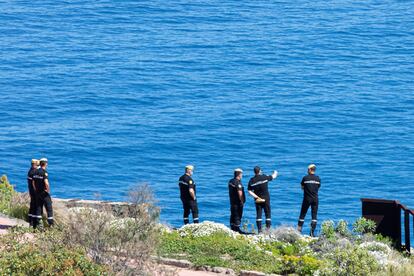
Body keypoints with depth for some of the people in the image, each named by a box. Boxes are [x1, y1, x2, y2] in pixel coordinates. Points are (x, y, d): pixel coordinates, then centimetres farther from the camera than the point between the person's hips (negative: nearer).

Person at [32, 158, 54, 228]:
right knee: (49, 208, 0)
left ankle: (36, 224, 10)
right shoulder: (44, 172, -16)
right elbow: (46, 183, -27)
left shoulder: (36, 172, 7)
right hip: (44, 193, -7)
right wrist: (48, 190, -13)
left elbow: (33, 183, 13)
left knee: (38, 208, 11)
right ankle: (51, 223, -1)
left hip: (38, 193, 7)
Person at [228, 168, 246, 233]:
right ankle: (237, 229, -2)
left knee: (233, 215, 13)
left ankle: (232, 228, 18)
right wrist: (241, 201, -13)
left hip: (232, 201, 9)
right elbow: (240, 193, -23)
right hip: (237, 202, -9)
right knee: (238, 216, -3)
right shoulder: (238, 182, -18)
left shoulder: (231, 181, 10)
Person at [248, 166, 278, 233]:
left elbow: (249, 191, -8)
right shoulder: (264, 177, -8)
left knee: (258, 215, 5)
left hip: (257, 200, 2)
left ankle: (259, 229, 2)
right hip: (266, 199, -2)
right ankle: (268, 228, 0)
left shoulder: (252, 180, -3)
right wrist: (275, 173, 32)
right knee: (268, 214, 5)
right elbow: (273, 177, 10)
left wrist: (256, 197, -7)